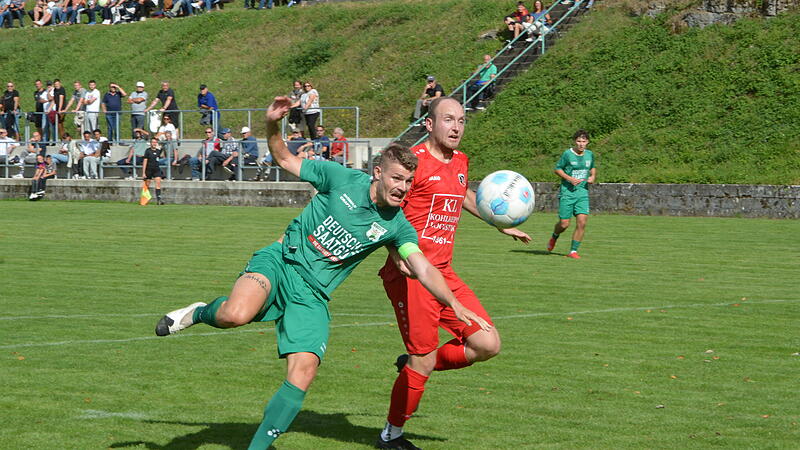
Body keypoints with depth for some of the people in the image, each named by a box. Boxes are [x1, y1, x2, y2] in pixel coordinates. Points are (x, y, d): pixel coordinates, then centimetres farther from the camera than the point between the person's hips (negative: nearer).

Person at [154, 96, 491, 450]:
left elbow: (423, 269, -4)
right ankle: (199, 313, 4)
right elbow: (285, 160, 5)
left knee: (303, 372, -16)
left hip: (312, 295, 3)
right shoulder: (343, 179, -4)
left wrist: (455, 305, -17)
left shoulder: (397, 226, 3)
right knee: (236, 315, -34)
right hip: (281, 261, -3)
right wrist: (272, 125, -13)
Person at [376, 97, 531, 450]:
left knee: (487, 345, 1)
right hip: (412, 275, -8)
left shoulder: (460, 163, 14)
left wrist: (503, 226, 42)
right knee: (423, 360, -6)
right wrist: (397, 256, -28)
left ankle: (414, 366, 21)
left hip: (443, 273, 8)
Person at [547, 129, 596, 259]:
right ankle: (554, 237, 33)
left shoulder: (590, 155, 6)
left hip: (583, 193, 3)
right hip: (567, 192, -3)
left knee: (582, 222, -11)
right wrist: (570, 179, -14)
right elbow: (557, 169, -1)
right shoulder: (567, 154, -8)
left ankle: (573, 251, 0)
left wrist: (593, 177, 4)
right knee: (564, 224, -2)